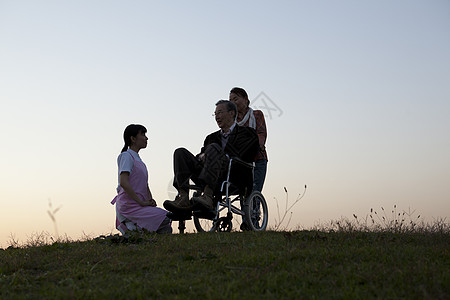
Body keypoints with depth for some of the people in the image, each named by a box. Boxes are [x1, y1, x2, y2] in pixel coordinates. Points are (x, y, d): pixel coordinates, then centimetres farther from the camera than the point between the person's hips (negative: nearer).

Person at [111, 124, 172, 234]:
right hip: (128, 206, -9)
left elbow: (145, 185, 22)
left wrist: (150, 199, 1)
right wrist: (141, 202, -18)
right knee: (165, 219, -20)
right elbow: (123, 183, -18)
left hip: (138, 205, 9)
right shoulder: (126, 156, -5)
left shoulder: (138, 159, 23)